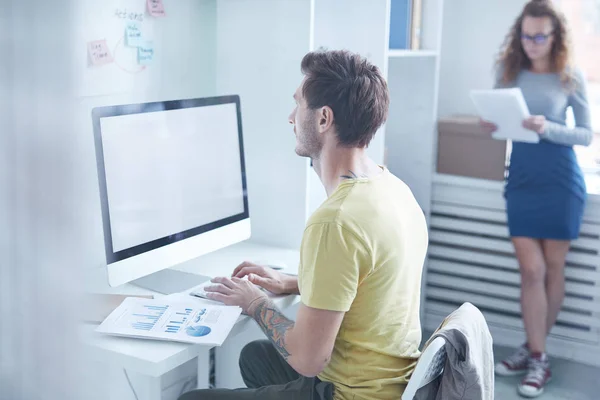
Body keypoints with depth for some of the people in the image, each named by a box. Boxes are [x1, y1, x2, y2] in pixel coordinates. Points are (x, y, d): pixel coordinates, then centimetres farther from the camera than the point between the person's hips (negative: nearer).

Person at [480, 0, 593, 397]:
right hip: (522, 178, 2)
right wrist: (492, 127, -12)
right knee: (531, 269, -1)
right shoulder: (509, 72, 3)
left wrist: (547, 128, -22)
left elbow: (586, 134, -5)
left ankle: (535, 348, 22)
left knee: (553, 268, 6)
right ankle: (538, 358, 9)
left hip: (561, 179, -2)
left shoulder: (571, 77, -5)